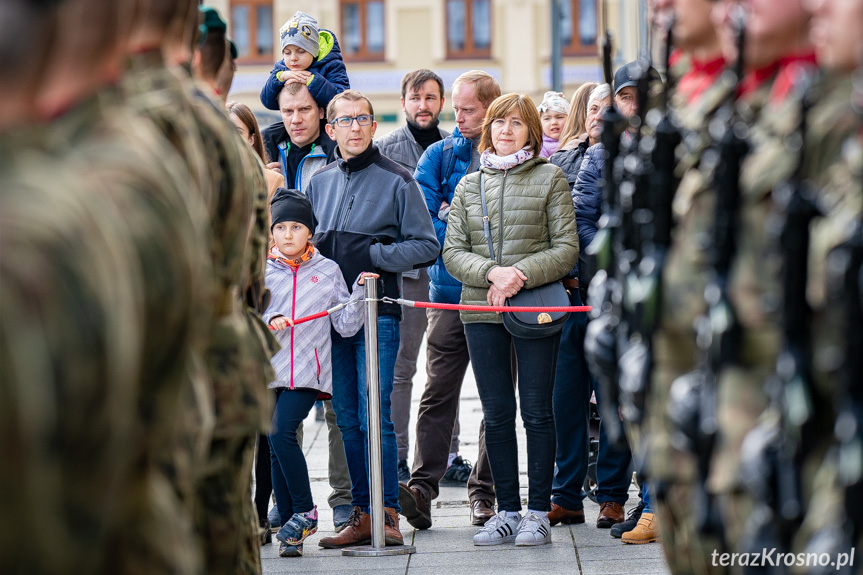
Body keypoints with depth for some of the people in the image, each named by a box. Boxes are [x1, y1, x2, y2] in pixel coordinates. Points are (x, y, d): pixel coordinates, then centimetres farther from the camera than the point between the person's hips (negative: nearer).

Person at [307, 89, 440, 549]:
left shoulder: (396, 180, -1)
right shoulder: (318, 183, 15)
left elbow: (426, 246, -3)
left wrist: (373, 255, -12)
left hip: (378, 312, -5)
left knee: (374, 416, -10)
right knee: (348, 420, 6)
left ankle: (387, 514, -6)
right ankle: (361, 514, 11)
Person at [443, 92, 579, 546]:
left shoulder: (550, 178, 3)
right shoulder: (469, 186, 12)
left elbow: (566, 248, -3)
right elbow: (453, 252, 6)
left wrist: (520, 277, -17)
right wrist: (492, 272, -13)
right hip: (481, 310, 3)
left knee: (537, 411, -1)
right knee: (497, 414, 5)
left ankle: (538, 512, 5)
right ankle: (507, 510, 13)